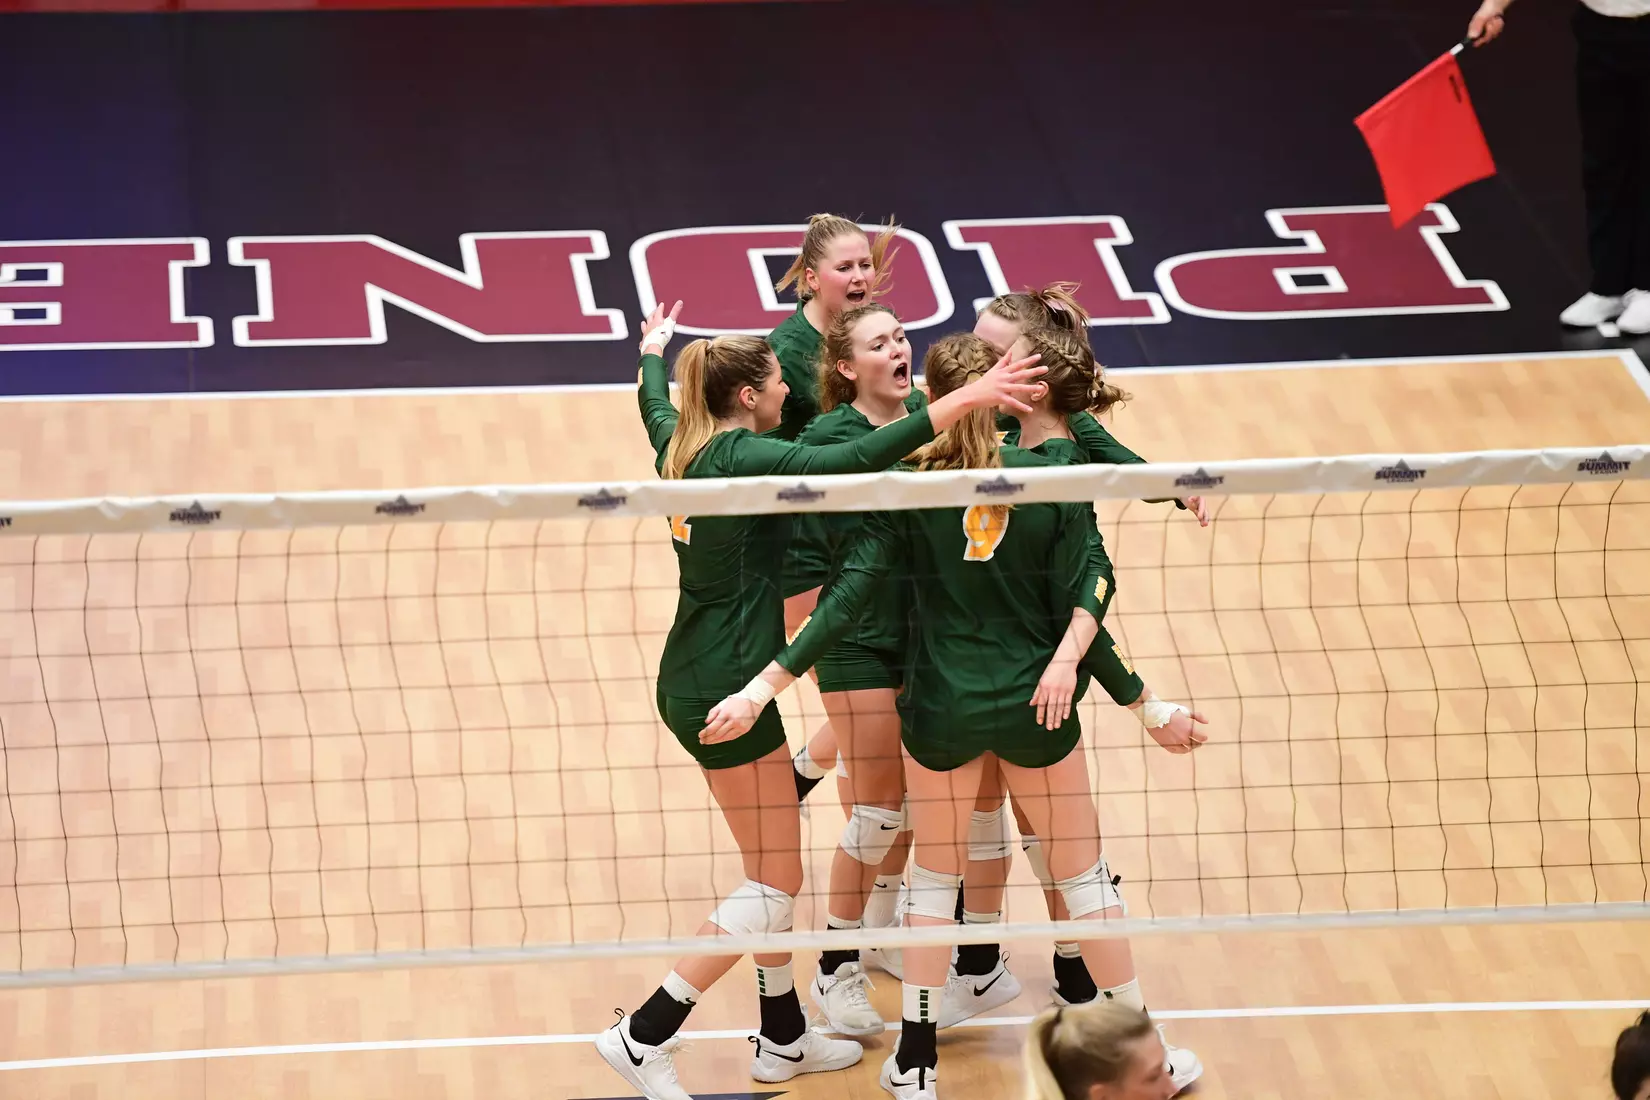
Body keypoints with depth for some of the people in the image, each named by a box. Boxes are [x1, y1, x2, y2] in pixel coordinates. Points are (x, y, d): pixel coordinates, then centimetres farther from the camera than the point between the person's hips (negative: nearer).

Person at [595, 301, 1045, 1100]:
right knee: (775, 886, -3)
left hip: (692, 681, 9)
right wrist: (965, 399, -31)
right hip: (726, 690, -9)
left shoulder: (684, 447, 7)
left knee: (770, 872, 18)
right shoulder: (744, 457, -18)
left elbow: (653, 405, 31)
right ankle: (643, 1036, -6)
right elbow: (858, 459, -30)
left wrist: (654, 350, 53)